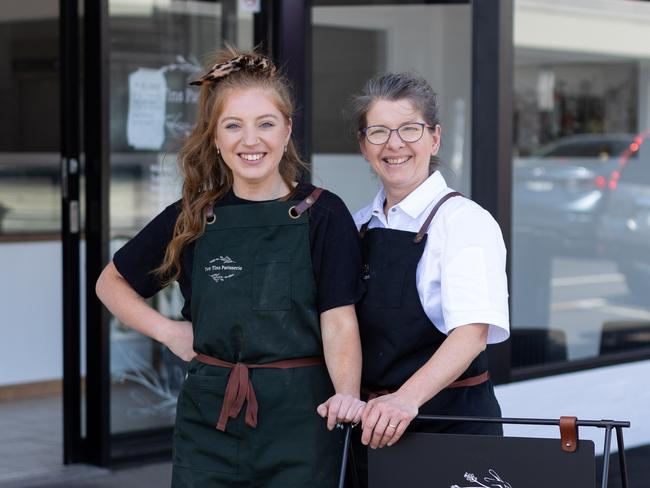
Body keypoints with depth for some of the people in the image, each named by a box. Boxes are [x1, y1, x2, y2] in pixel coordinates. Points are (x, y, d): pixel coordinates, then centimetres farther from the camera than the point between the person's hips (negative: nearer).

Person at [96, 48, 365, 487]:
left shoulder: (322, 214, -4)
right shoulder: (191, 219, 5)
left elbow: (338, 322, -11)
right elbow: (112, 282, 18)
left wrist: (346, 394, -29)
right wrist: (167, 331, 3)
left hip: (299, 418, -2)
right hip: (209, 420, 3)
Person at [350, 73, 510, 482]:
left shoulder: (464, 221, -10)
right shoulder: (360, 225, 9)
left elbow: (473, 332, -23)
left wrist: (408, 398, -37)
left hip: (451, 418, -5)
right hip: (373, 423, 5)